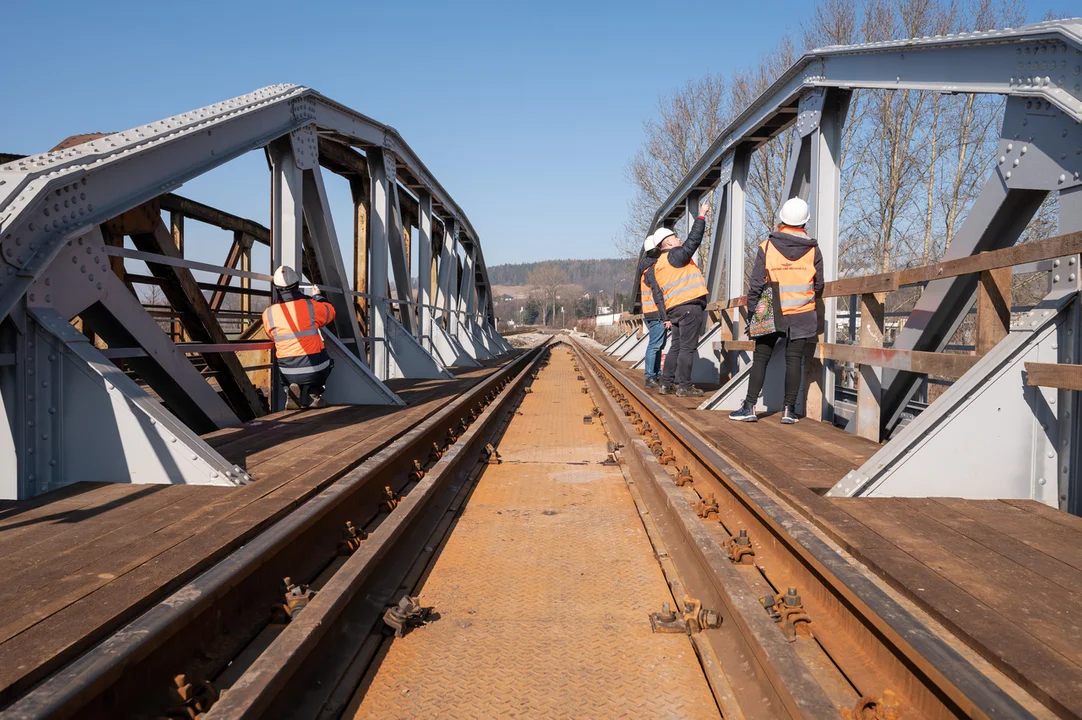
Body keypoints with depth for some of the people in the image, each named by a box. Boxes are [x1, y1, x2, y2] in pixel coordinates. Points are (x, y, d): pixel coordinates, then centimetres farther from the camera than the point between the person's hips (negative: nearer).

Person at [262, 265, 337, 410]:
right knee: (325, 361, 34)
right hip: (315, 370, -1)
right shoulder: (311, 306, -9)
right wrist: (317, 297, 32)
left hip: (288, 374, 1)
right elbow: (330, 311, 14)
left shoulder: (268, 314, -4)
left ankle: (291, 389, 9)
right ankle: (313, 394, 13)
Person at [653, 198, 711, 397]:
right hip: (689, 306, -9)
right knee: (687, 347, -7)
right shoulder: (675, 255, -5)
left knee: (676, 346, 13)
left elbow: (660, 295, 19)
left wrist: (667, 317, 20)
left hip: (674, 308, 9)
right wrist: (701, 216, -6)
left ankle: (666, 384, 15)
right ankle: (684, 386, -7)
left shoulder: (658, 265, 21)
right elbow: (693, 241, -15)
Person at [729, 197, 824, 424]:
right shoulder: (813, 250, 0)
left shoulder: (767, 247, -5)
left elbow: (755, 285, -5)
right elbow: (819, 286, 5)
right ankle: (789, 410, 3)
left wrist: (752, 312, 3)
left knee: (761, 359, 4)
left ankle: (749, 407, 1)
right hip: (802, 316, 1)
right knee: (793, 360, 3)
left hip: (771, 314, -1)